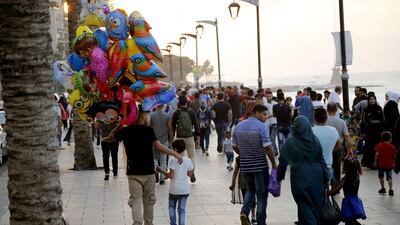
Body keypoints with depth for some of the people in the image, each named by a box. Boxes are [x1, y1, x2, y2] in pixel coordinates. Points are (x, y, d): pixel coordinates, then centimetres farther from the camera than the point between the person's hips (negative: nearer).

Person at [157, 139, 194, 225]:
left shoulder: (173, 160, -14)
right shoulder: (188, 161, -2)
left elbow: (171, 175, -15)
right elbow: (190, 174, 7)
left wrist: (161, 170, -3)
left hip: (174, 189, -3)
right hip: (185, 189, 3)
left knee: (171, 206, 18)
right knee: (182, 208, 7)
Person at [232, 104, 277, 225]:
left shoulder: (238, 126, 5)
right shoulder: (261, 126, -14)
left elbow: (235, 147, 11)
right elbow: (267, 148, -18)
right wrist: (274, 163, -7)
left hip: (245, 165, 5)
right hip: (260, 165, -5)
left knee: (251, 189, 25)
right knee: (262, 194, 7)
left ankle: (245, 211, 3)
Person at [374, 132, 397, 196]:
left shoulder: (379, 145, -6)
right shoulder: (392, 147, -1)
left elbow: (377, 154, -13)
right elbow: (394, 156, 4)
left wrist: (375, 162, -2)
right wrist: (393, 163, 20)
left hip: (381, 164, -1)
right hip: (389, 165, 1)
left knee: (381, 177, 19)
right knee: (389, 178, 3)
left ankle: (383, 188, 25)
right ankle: (391, 190, -8)